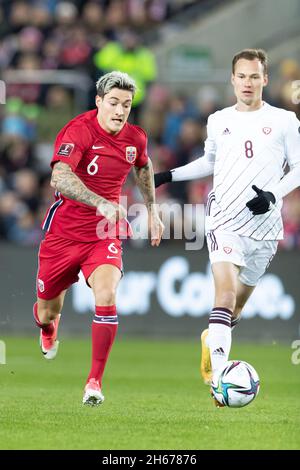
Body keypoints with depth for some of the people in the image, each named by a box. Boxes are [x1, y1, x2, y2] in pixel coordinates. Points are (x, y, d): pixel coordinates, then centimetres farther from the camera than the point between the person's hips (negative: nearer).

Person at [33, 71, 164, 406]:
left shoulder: (135, 138, -1)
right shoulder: (79, 130, -20)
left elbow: (143, 167, 25)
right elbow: (60, 177, -37)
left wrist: (152, 210, 27)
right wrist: (101, 203, -50)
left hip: (106, 233, 2)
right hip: (64, 231, -2)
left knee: (106, 296, -25)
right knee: (47, 310, 14)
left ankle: (95, 381, -17)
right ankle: (48, 329, 55)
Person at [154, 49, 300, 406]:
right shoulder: (218, 121, 11)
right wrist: (171, 175, 17)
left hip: (265, 226, 1)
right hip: (225, 220, 0)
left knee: (238, 301, 11)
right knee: (226, 291, -21)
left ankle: (212, 340, 45)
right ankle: (220, 379, -30)